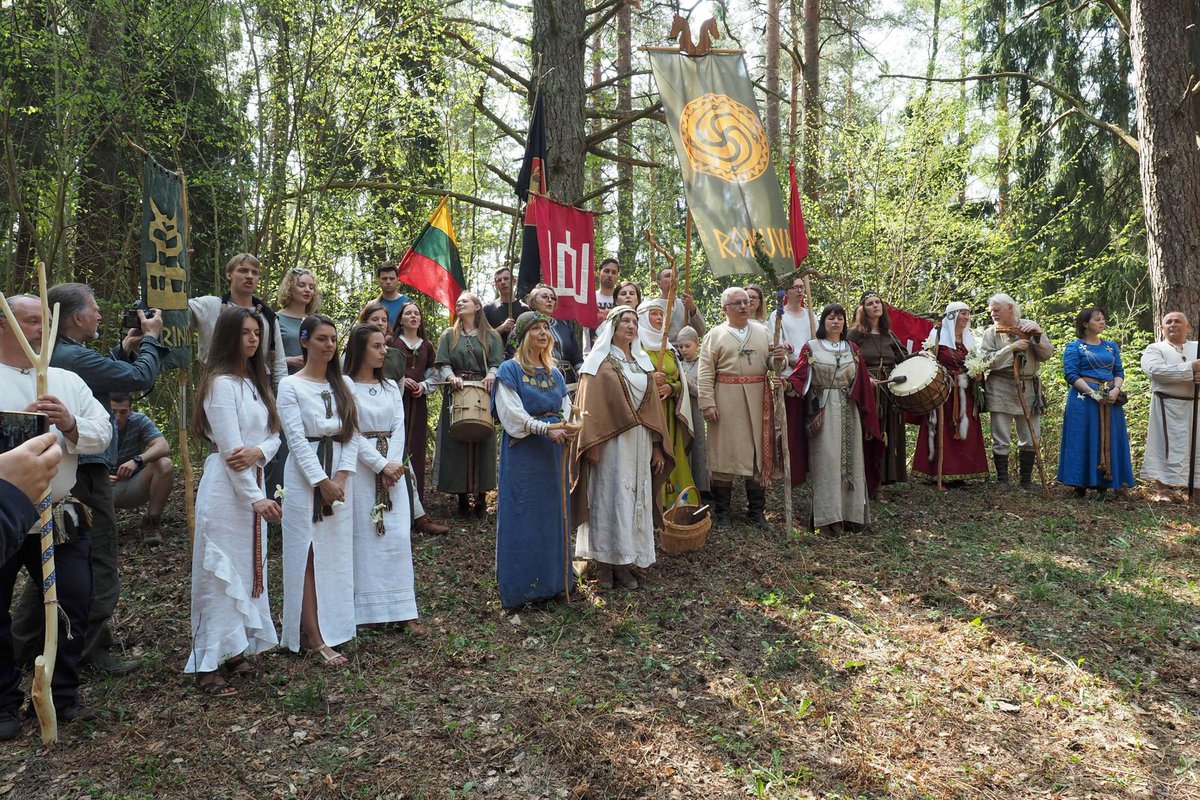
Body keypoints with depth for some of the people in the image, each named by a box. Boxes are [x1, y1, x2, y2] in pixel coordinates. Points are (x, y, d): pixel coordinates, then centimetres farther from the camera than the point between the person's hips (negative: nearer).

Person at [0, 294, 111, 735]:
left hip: (59, 515, 3)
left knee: (72, 604, 6)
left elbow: (102, 433, 2)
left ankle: (63, 694, 23)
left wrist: (70, 426, -16)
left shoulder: (67, 381, 11)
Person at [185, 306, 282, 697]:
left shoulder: (255, 382, 14)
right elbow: (229, 445, -18)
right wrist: (256, 497, -18)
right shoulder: (221, 383, -12)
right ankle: (211, 664, 6)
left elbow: (274, 434, 10)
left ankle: (236, 649, 23)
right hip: (225, 486, -8)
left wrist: (259, 451, -14)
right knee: (223, 571, -3)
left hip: (252, 483, 8)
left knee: (248, 566, 12)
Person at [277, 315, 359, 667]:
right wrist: (322, 482, -13)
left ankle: (331, 625, 18)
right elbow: (297, 440, -9)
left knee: (336, 553, 7)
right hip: (305, 477, -5)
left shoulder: (344, 384, 11)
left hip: (339, 477, 5)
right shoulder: (290, 385, -4)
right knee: (309, 554, -3)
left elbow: (352, 433, 6)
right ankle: (314, 635, 0)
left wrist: (341, 477, -7)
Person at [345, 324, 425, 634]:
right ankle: (366, 608, 8)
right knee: (363, 536, -1)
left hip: (393, 466, 5)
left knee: (398, 536, 1)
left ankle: (403, 610, 4)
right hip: (361, 466, -4)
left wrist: (394, 463, -9)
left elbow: (398, 428, 6)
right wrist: (381, 465, -13)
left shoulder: (391, 387, 13)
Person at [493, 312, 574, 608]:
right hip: (522, 450, -6)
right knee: (523, 516, -3)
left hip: (552, 451, 6)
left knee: (552, 513, 10)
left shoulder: (554, 372, 14)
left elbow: (566, 406, 11)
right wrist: (547, 429, -22)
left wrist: (566, 427, -11)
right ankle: (520, 586, 6)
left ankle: (551, 579, 21)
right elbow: (512, 412, -14)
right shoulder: (509, 370, -4)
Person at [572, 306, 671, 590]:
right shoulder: (599, 362, 0)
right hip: (610, 442, -5)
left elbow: (652, 405, 14)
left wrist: (657, 447, 9)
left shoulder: (642, 362, 15)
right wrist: (592, 445, -16)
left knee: (635, 498, 6)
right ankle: (604, 563, 4)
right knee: (608, 497, -3)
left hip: (639, 443, 6)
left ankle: (624, 562, 13)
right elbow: (590, 406, -8)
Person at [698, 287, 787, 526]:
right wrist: (708, 404, -12)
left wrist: (778, 358, -11)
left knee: (758, 451, 6)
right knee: (724, 452, 2)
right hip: (726, 400, -3)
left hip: (758, 400, 3)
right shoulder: (715, 335, 3)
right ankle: (722, 511, 12)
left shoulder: (762, 332, 13)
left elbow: (772, 365, 12)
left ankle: (756, 510, 18)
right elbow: (705, 373, -3)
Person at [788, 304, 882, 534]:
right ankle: (829, 516, -3)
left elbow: (862, 385, 10)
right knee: (827, 462, -6)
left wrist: (867, 421, 6)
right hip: (823, 411, -3)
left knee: (850, 460, 4)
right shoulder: (811, 348, 4)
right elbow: (799, 378, -6)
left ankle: (851, 513, 11)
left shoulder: (852, 349, 12)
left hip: (848, 412, 4)